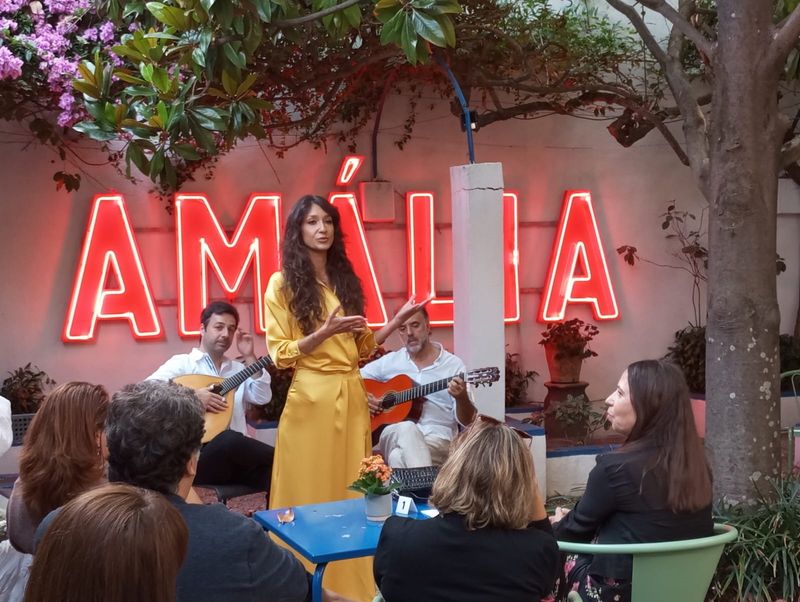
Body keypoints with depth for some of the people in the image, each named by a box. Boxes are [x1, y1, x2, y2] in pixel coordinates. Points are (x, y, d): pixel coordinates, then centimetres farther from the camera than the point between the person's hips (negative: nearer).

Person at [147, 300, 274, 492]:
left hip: (237, 456, 4)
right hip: (198, 455, -4)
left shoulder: (237, 369, 20)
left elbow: (262, 398, 6)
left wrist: (249, 358, 3)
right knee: (229, 440, -37)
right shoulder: (183, 363, 3)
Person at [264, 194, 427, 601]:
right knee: (311, 491, 1)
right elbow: (280, 355, -8)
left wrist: (399, 319, 4)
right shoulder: (283, 283, -3)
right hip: (311, 397, -5)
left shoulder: (345, 279, 13)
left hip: (352, 394, 5)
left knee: (351, 489, 9)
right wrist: (326, 330, -19)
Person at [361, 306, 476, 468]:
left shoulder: (454, 365, 5)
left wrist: (461, 398, -22)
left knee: (399, 456, -37)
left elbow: (467, 421, 0)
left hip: (437, 440, -2)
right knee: (407, 428, -37)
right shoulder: (389, 361, 13)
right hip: (393, 436, 3)